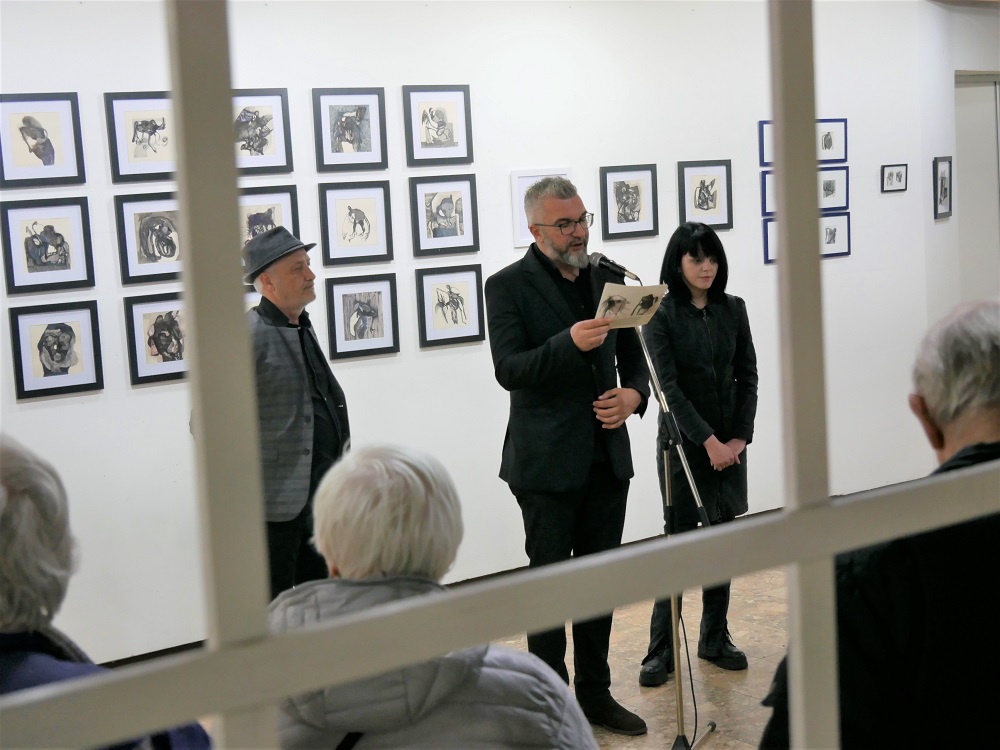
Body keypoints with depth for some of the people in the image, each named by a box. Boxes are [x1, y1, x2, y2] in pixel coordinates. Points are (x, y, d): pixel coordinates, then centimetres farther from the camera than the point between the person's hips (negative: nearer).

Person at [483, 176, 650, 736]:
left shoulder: (608, 280, 9)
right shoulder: (509, 286, -7)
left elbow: (634, 358, 15)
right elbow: (509, 370, -16)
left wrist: (634, 394, -7)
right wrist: (570, 344, -30)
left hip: (607, 457, 5)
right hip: (548, 462, -5)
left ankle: (595, 693, 27)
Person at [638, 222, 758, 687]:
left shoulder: (733, 309, 6)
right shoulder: (661, 314, -7)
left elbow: (747, 376, 6)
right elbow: (669, 386, -11)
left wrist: (739, 438, -4)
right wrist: (708, 441, -15)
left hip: (730, 442, 4)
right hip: (683, 441, -4)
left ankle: (715, 639, 21)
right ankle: (661, 651, 3)